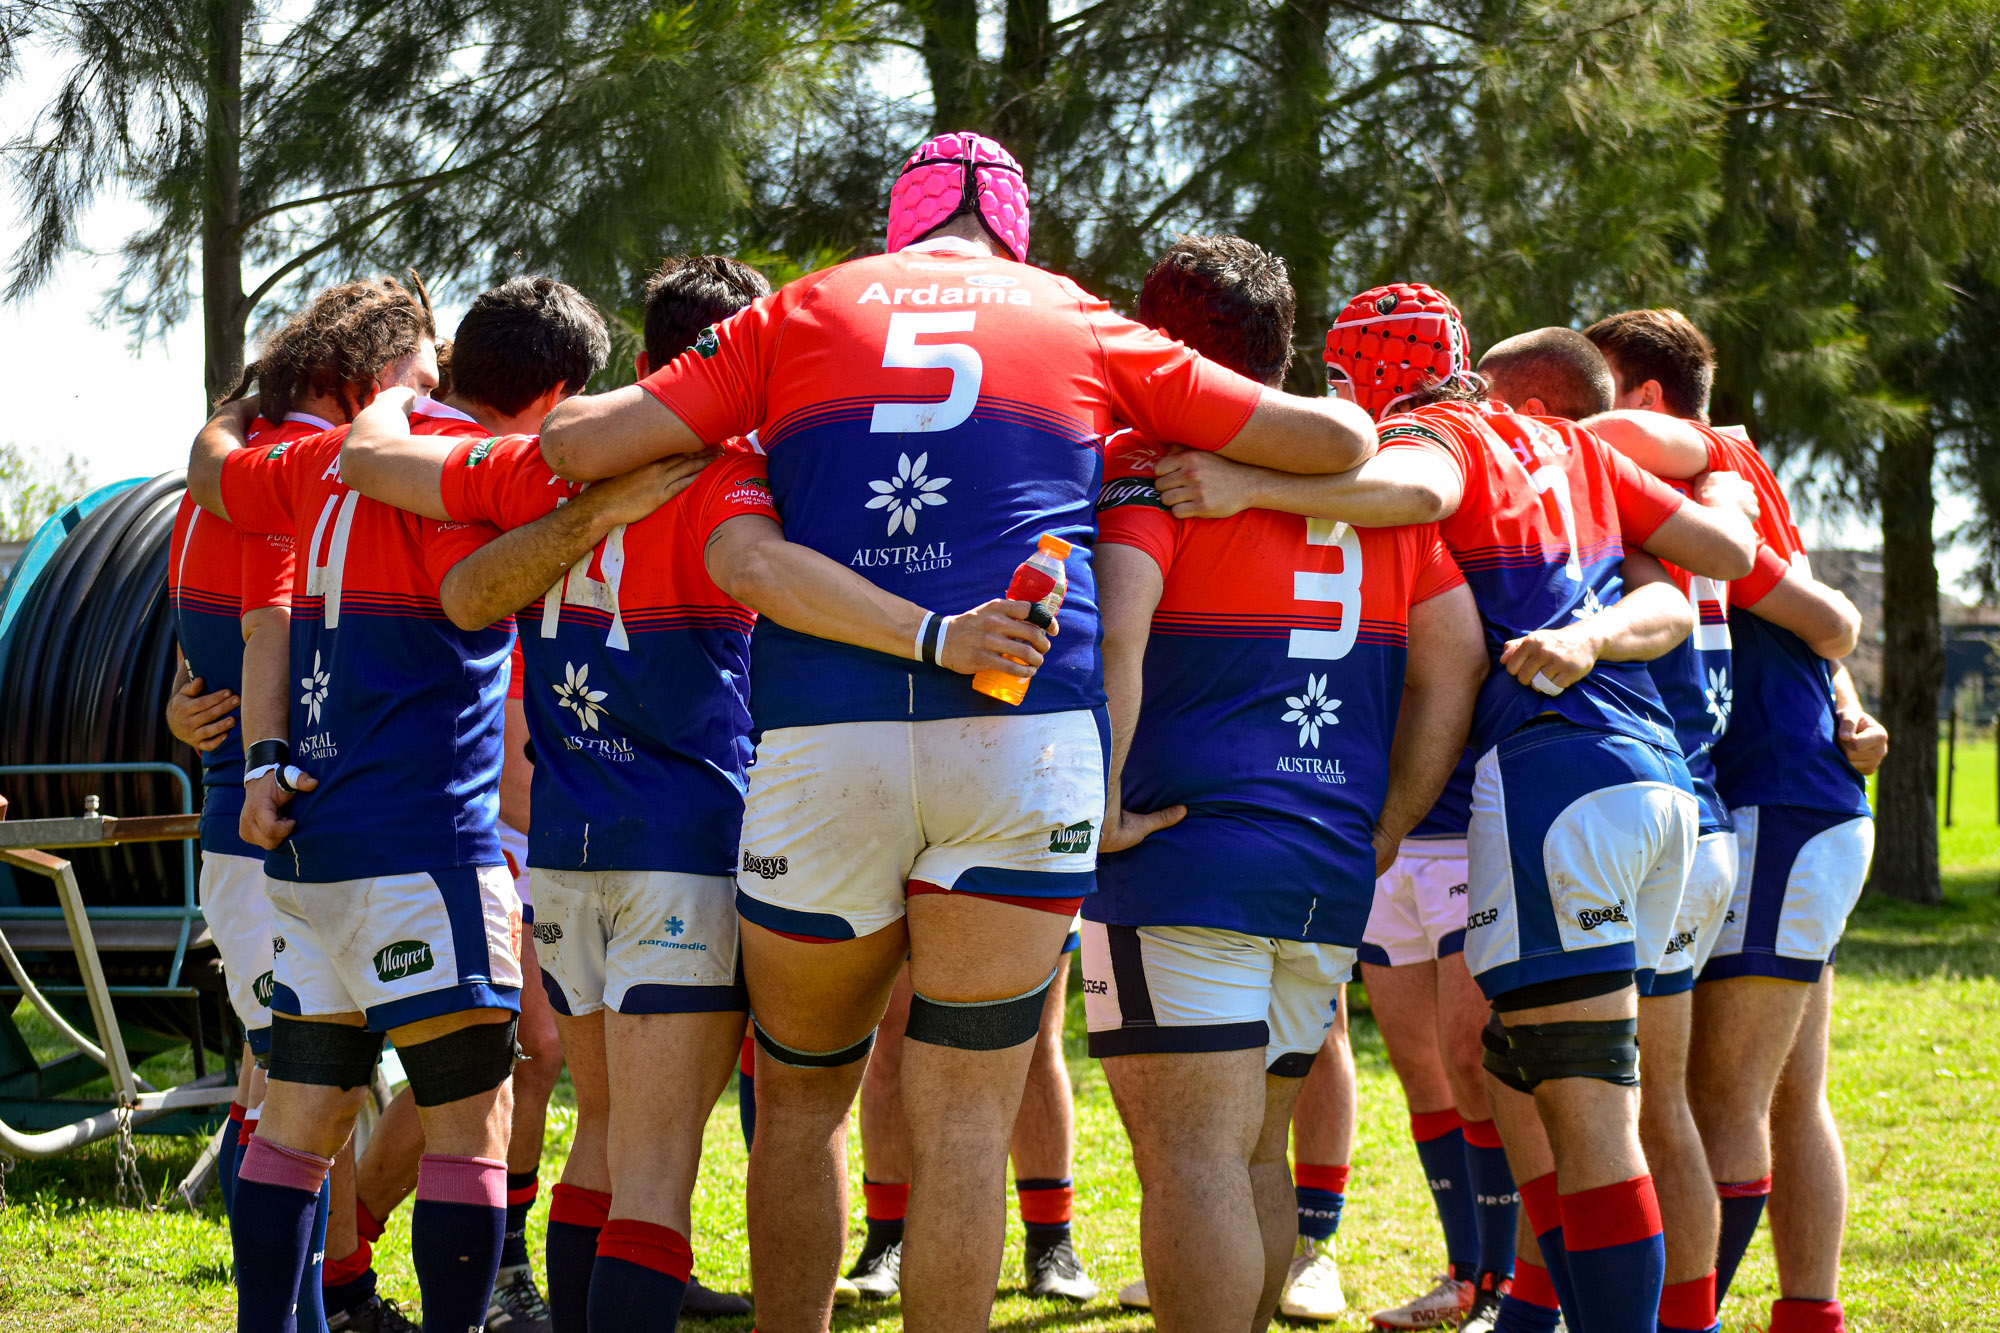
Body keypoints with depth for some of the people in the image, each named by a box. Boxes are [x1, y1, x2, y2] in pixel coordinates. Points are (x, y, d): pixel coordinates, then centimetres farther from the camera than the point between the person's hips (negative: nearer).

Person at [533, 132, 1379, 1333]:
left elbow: (577, 446, 10)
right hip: (1028, 738, -1)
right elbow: (1341, 441, 16)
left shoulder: (802, 314, 15)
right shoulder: (1082, 329, 14)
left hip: (822, 743, 1)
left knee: (801, 1092, 17)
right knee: (966, 1117, 2)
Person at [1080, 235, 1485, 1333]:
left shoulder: (1147, 462, -4)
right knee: (1252, 1154, 16)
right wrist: (1382, 832, 15)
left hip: (1184, 860, -6)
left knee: (1192, 1159, -7)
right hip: (1334, 874, 6)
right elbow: (1455, 658, 12)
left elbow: (1110, 629, -21)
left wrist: (1100, 805, -14)